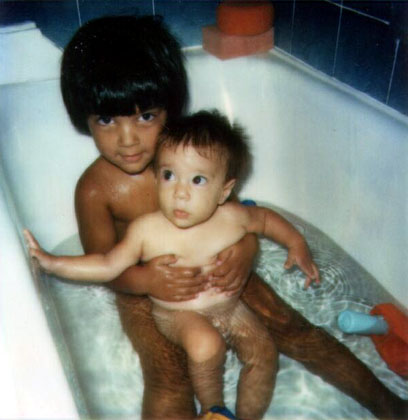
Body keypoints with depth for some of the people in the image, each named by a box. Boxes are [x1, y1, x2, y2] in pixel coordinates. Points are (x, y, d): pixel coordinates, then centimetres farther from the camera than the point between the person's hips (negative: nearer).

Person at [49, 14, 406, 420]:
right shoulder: (95, 189, -20)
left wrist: (245, 247, -27)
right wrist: (144, 279, -36)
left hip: (215, 274, 2)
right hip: (143, 293, -2)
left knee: (290, 328, -3)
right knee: (167, 376, -25)